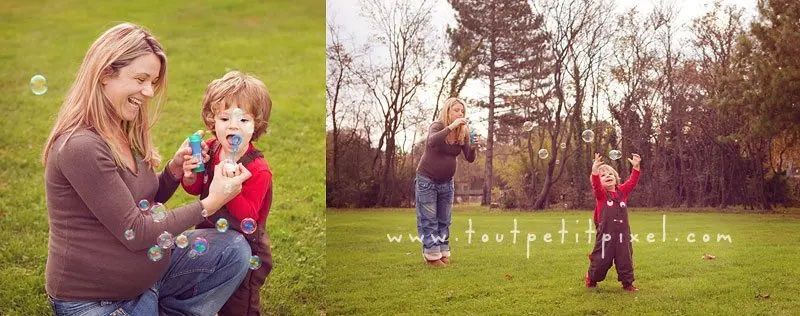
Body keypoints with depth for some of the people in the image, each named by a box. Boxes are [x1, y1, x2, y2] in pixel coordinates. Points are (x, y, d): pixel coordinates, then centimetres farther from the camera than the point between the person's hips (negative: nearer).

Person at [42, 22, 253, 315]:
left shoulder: (124, 132, 5)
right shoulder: (80, 147, -24)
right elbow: (136, 233, -21)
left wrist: (175, 169, -8)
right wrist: (210, 203, -16)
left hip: (145, 274, 8)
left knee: (234, 250, -3)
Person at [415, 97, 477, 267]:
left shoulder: (463, 133, -1)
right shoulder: (437, 126, -15)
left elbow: (470, 158, -6)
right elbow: (432, 142, -37)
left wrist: (473, 146, -25)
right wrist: (451, 127, -40)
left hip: (446, 182, 5)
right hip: (427, 180, -5)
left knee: (444, 220, 8)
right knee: (429, 220, -3)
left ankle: (443, 253, 15)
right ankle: (432, 255, 1)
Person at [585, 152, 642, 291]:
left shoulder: (622, 191, 11)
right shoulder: (601, 194, -2)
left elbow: (632, 182, 2)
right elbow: (595, 185, -22)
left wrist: (636, 167, -13)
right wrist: (595, 170, -40)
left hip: (623, 234, 4)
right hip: (605, 233, -4)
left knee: (625, 260, 8)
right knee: (602, 259, 4)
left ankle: (627, 283, 21)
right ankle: (591, 279, 27)